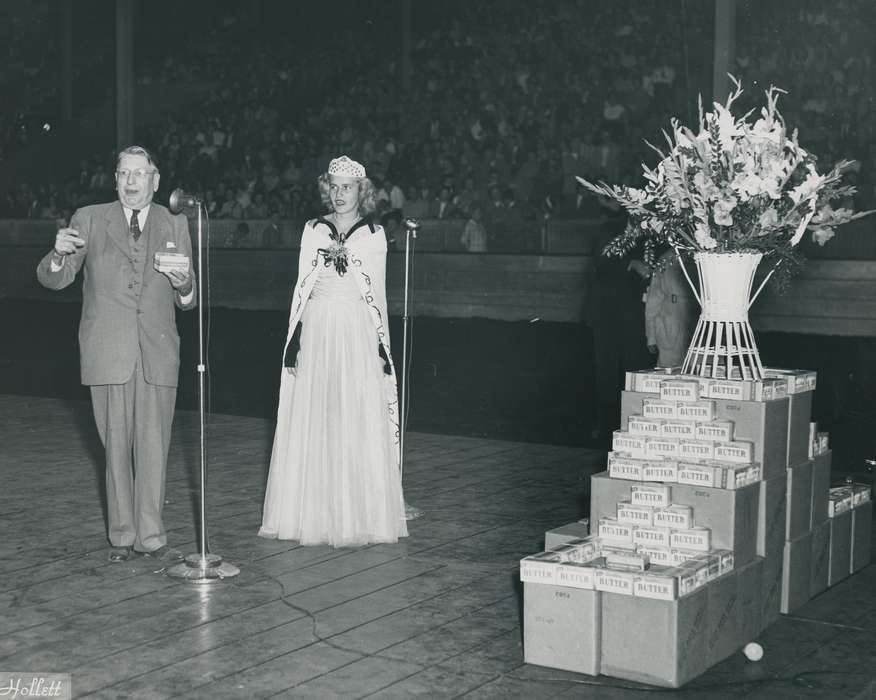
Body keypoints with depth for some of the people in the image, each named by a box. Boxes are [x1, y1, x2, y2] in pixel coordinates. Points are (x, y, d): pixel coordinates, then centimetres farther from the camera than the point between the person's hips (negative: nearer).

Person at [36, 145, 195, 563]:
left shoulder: (175, 226, 10)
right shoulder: (89, 220, 5)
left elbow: (188, 301, 13)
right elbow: (53, 279, 3)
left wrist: (183, 285, -12)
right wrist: (59, 254, -19)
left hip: (158, 354, 1)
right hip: (108, 354, -1)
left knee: (153, 447, 1)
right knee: (116, 446, 5)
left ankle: (150, 535, 12)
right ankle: (122, 535, 17)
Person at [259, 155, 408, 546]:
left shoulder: (374, 235, 6)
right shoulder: (313, 231, 8)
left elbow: (377, 294, 8)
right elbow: (302, 288, 8)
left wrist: (382, 347, 5)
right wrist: (294, 343, 3)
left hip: (358, 337, -1)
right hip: (316, 334, 1)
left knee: (358, 426, -1)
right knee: (311, 425, 3)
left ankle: (358, 519, 8)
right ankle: (311, 515, 12)